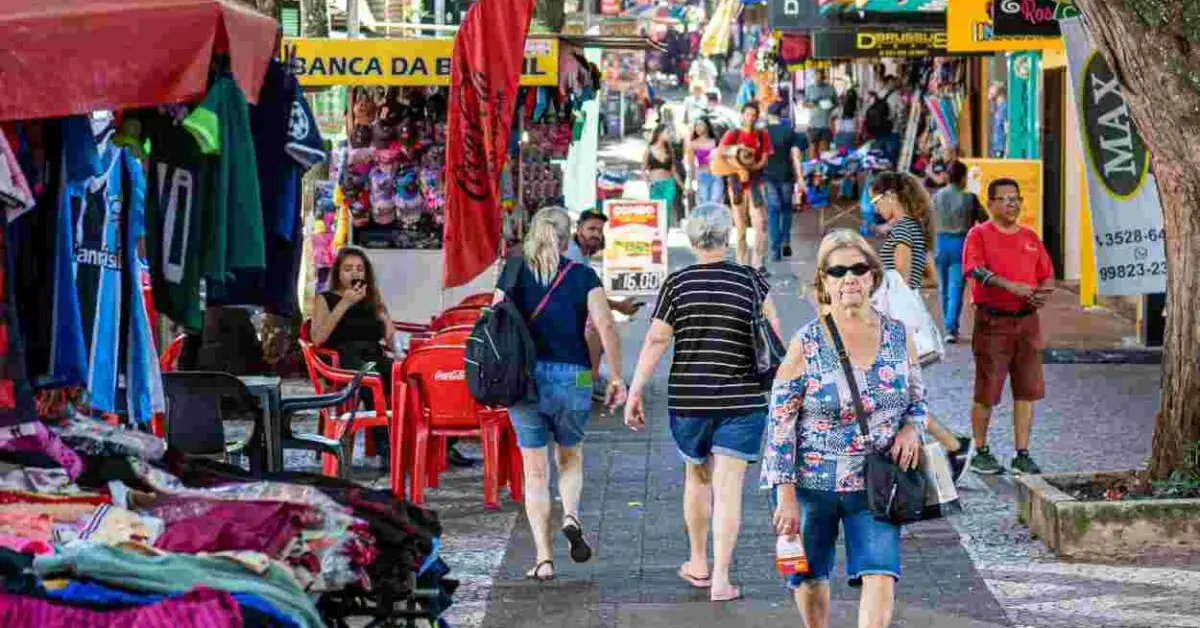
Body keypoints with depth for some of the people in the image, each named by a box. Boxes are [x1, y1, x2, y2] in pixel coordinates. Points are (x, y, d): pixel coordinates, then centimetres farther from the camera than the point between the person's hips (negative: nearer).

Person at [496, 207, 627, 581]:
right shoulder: (583, 276, 0)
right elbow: (606, 327, -8)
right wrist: (616, 377, 0)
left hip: (523, 378, 0)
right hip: (572, 379, 0)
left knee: (535, 471, 7)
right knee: (570, 457, 22)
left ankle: (544, 559, 3)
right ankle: (571, 517, -6)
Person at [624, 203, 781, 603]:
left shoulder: (677, 284, -2)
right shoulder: (751, 281, -3)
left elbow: (655, 342, -4)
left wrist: (635, 393, 0)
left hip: (687, 398, 2)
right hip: (742, 400, -2)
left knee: (698, 475, 21)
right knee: (728, 487, 0)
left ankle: (698, 565, 32)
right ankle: (720, 578, -5)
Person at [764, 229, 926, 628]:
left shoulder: (898, 336, 0)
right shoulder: (806, 345, -10)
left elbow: (918, 399, 14)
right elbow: (780, 422, -8)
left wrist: (912, 428, -10)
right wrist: (786, 495, -12)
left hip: (874, 484, 1)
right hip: (811, 483, -1)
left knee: (880, 576, -13)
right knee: (810, 578, 14)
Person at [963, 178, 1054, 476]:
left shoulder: (1030, 237, 16)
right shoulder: (979, 235, -1)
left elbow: (1047, 276, 18)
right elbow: (975, 269, -18)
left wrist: (1043, 293, -6)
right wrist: (1010, 285, -31)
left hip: (1027, 321, 5)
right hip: (993, 321, -5)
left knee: (1027, 390, 3)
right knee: (986, 392, -1)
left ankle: (1022, 454, 9)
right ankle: (981, 452, 13)